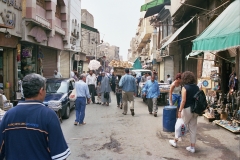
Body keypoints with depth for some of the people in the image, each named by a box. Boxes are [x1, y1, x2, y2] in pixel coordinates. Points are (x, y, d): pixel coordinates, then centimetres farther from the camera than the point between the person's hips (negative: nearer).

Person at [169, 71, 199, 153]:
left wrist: (180, 111, -17)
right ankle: (192, 147, 16)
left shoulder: (185, 87, -13)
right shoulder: (196, 87, 4)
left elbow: (183, 101, -19)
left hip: (187, 109, -5)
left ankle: (175, 141, 28)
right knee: (193, 128, 11)